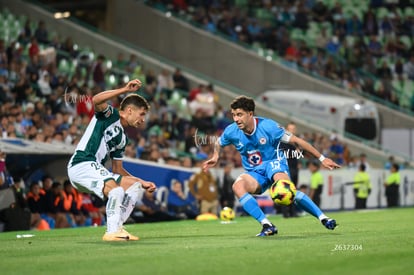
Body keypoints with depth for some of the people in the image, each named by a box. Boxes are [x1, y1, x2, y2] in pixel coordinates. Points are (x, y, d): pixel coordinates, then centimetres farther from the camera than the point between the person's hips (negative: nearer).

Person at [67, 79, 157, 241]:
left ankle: (117, 228, 1)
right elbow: (96, 100, -24)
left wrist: (142, 182, 17)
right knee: (117, 190, -27)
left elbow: (117, 169, 24)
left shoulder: (122, 139, 22)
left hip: (96, 170, 9)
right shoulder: (109, 114, 0)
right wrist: (125, 90, -26)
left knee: (135, 186, 8)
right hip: (81, 165, -9)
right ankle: (112, 232, -18)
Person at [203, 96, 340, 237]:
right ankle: (267, 225, -32)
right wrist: (215, 156, -2)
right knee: (238, 185, -32)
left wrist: (322, 158, -10)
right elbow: (219, 142, 20)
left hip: (274, 163, -3)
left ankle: (322, 218, -29)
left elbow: (296, 141, -10)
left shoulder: (268, 126, -17)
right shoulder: (231, 131, -6)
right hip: (254, 173, 4)